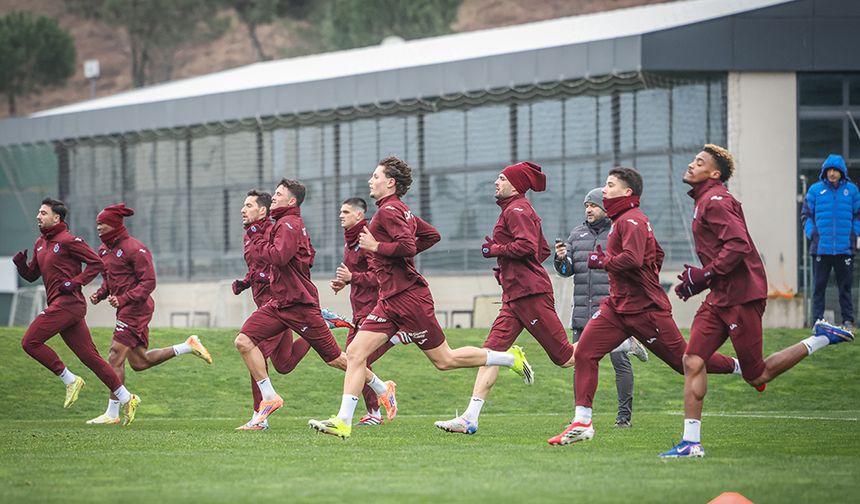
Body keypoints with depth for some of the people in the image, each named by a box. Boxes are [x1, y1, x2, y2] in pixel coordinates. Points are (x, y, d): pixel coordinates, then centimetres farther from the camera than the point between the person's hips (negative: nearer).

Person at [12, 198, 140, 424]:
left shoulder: (68, 241, -8)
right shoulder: (41, 244, 19)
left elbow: (96, 263, -9)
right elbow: (31, 275, 24)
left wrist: (75, 282, -17)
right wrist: (21, 263, 4)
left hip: (68, 302, -9)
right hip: (59, 305, 9)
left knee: (30, 342, -12)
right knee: (89, 355, 6)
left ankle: (70, 380, -5)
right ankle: (126, 398, 6)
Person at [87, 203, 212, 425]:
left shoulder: (134, 249, -15)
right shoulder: (105, 250, 12)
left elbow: (148, 282, -17)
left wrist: (123, 299, -26)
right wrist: (100, 294, 3)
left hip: (136, 307, -10)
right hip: (126, 309, 10)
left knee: (115, 358, -11)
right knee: (139, 362, 14)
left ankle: (112, 413, -7)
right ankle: (188, 346, 24)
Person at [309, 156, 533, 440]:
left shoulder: (389, 210, -13)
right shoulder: (400, 210, 16)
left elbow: (407, 246, -26)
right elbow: (431, 235, 25)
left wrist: (375, 246, -15)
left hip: (407, 298, -10)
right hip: (390, 301, 10)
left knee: (444, 360, -1)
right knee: (355, 353, -2)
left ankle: (511, 358, 13)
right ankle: (343, 422, -6)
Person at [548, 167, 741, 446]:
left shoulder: (632, 220, -15)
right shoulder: (622, 219, 16)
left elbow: (632, 258, -30)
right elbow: (657, 254, 26)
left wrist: (603, 261, -15)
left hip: (645, 308, -9)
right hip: (617, 305, 9)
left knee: (684, 360, 2)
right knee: (584, 352, -6)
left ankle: (742, 368, 22)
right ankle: (581, 423, -6)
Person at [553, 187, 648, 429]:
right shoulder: (578, 233, 15)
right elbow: (567, 270, 13)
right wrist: (561, 259, -8)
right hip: (582, 312, 5)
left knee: (620, 361, -3)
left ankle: (624, 415, 2)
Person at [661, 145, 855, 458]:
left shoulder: (716, 201, -13)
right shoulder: (705, 201, 19)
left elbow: (738, 245, -23)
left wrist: (703, 276, -19)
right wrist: (698, 278, 13)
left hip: (741, 297, -9)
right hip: (720, 298, 9)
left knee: (757, 377, -1)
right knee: (692, 361, -3)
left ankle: (820, 339, 11)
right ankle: (691, 442, -3)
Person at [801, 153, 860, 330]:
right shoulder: (815, 190, 3)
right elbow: (806, 215, 7)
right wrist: (812, 234, -4)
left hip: (845, 248, 0)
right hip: (821, 248, 0)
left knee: (845, 287, 5)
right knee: (819, 287, 2)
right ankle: (818, 321, 5)